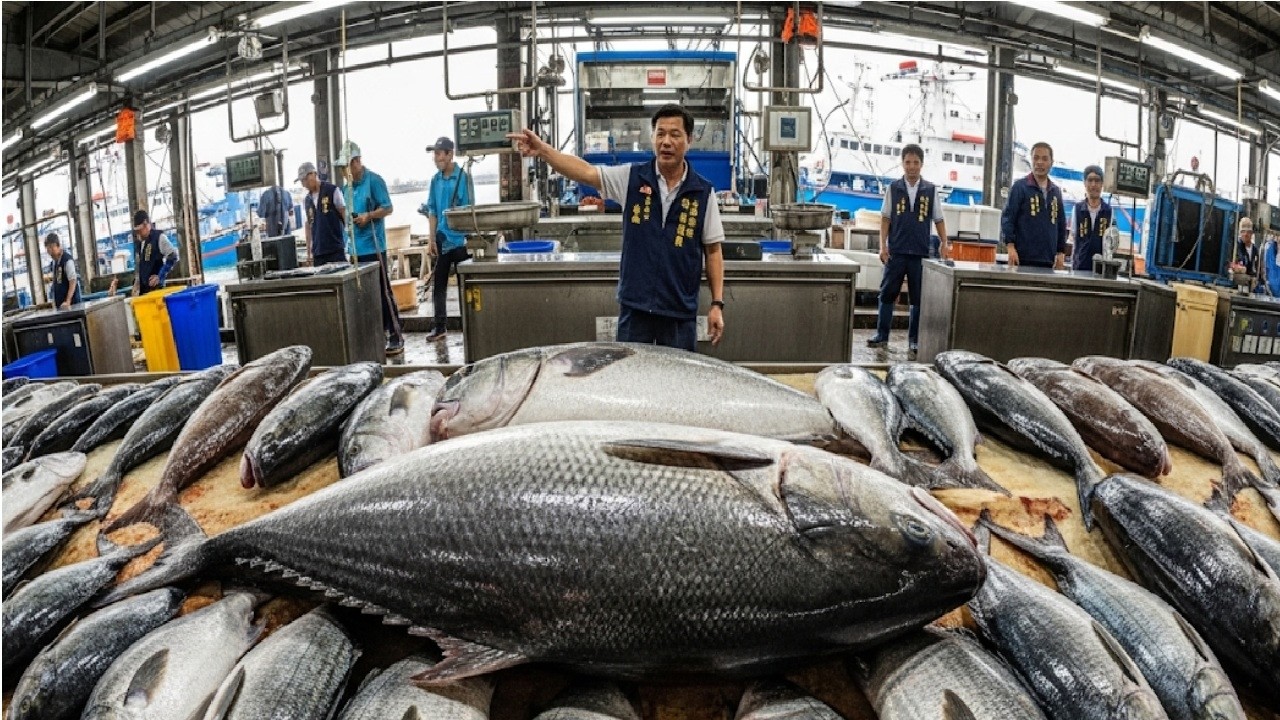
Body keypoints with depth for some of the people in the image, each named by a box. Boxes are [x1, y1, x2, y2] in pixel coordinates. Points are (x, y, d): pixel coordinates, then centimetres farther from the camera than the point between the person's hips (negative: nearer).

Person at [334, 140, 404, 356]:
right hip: (357, 248, 7)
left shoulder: (373, 180, -7)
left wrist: (368, 216, -21)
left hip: (373, 246, -7)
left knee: (383, 292, -5)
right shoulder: (349, 185, 15)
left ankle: (396, 337, 0)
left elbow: (387, 208, -9)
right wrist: (348, 217, 3)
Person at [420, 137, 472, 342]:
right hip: (442, 240, 5)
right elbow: (433, 211, 12)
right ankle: (439, 326, 17)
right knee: (438, 285, 9)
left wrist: (469, 237, -12)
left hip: (461, 239, -5)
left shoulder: (463, 177, -7)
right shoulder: (436, 180, 8)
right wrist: (432, 239, 6)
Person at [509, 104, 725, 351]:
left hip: (681, 310, 0)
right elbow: (585, 172, -10)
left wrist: (717, 304, -2)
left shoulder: (703, 191, -2)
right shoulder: (632, 178, 0)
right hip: (634, 305, 1)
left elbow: (713, 251, 2)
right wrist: (543, 150, -26)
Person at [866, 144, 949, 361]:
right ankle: (881, 336, 15)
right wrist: (883, 245, -3)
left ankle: (914, 342, 13)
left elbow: (938, 219, 9)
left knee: (919, 298, 4)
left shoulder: (930, 189, 4)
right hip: (896, 251, 0)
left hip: (920, 252, 1)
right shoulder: (893, 188, 4)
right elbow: (885, 217, 4)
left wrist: (944, 242, -4)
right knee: (887, 294, 3)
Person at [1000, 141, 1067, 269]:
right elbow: (1007, 218, -5)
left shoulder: (1056, 191, 16)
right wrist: (1010, 246, -15)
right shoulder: (1020, 187, 1)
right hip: (1023, 259, -5)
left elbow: (1061, 224, 20)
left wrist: (1061, 252, 13)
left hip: (1048, 260, 5)